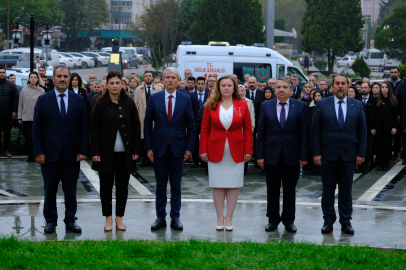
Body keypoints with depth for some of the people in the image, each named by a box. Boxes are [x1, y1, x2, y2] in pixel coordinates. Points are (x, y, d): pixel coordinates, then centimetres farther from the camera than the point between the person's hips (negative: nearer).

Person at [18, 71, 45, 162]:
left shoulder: (41, 91, 2)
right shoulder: (24, 90, 4)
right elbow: (20, 104, 7)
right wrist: (20, 117, 4)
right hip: (26, 118, 1)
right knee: (28, 137, 2)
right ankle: (30, 154, 11)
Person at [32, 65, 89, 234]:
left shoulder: (79, 100, 5)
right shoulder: (43, 100, 3)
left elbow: (84, 128, 4)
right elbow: (36, 128, 0)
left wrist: (83, 150, -6)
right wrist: (38, 152, -7)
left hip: (72, 154, 1)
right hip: (50, 152, -1)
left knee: (71, 189, 7)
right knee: (50, 189, 6)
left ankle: (70, 220, 17)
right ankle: (51, 221, 17)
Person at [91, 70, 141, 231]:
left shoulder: (129, 103, 3)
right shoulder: (101, 104, -1)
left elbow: (136, 127, 5)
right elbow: (94, 129, -1)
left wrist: (136, 150, -1)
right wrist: (95, 152, -8)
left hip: (125, 152, 1)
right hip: (106, 152, -1)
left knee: (122, 185, 7)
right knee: (106, 185, 4)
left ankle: (119, 217, 17)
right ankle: (108, 218, 13)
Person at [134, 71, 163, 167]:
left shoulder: (158, 90, 8)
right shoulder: (138, 90, 11)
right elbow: (136, 104, 8)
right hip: (142, 118, 1)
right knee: (143, 139, -1)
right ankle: (144, 159, 6)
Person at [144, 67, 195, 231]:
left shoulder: (185, 99, 2)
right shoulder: (154, 99, 2)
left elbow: (190, 125, 5)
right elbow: (147, 124, 4)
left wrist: (189, 147, -2)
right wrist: (148, 148, -2)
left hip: (178, 148, 0)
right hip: (159, 147, 0)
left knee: (176, 185, 6)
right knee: (160, 185, 5)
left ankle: (175, 217, 14)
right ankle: (160, 217, 13)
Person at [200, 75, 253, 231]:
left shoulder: (242, 105, 3)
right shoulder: (211, 106, 2)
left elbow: (248, 129, 3)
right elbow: (204, 129, 4)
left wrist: (248, 150, -4)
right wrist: (203, 150, -4)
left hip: (236, 151, 0)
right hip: (216, 151, 0)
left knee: (234, 185, 3)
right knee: (218, 185, 3)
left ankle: (229, 218, 11)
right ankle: (220, 218, 11)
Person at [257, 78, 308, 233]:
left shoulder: (300, 106, 0)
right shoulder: (266, 106, 4)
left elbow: (304, 133, -1)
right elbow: (261, 132, 3)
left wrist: (303, 156, -6)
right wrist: (260, 155, -2)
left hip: (292, 155, -1)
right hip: (271, 155, 1)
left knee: (290, 189, 7)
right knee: (272, 189, 7)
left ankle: (289, 220, 18)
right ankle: (273, 219, 20)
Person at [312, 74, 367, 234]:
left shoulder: (357, 106, 4)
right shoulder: (322, 105, 0)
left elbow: (362, 131, 5)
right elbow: (315, 131, -1)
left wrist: (361, 153, -1)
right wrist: (316, 153, -7)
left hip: (348, 155, 1)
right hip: (328, 153, -1)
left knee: (346, 189, 7)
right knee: (328, 189, 5)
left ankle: (346, 221, 15)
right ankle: (328, 220, 15)